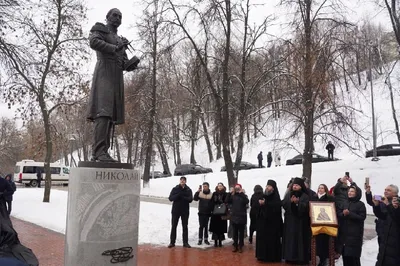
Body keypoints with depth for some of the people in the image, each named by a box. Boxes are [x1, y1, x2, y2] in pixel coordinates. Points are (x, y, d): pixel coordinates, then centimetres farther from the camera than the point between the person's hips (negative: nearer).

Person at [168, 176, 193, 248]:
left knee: (185, 227, 7)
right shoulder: (175, 189, 1)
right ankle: (172, 242, 11)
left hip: (185, 211, 0)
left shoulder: (188, 190, 2)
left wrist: (183, 197, -23)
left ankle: (185, 242, 13)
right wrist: (178, 195, -22)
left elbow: (190, 199, -9)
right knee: (174, 226, 4)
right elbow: (170, 198, -7)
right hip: (175, 210, 0)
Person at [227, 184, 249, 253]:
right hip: (234, 216, 2)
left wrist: (241, 193, -21)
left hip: (242, 217, -2)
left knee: (241, 232, 3)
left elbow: (247, 201, -19)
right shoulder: (232, 196, 7)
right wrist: (230, 193, -19)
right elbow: (228, 201, -9)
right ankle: (235, 246, 15)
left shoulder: (243, 196, 1)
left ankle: (240, 246, 10)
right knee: (235, 232, 8)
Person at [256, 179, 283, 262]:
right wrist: (259, 203, -12)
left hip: (272, 222, -6)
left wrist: (265, 204, -24)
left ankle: (273, 256, 8)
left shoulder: (276, 197, -7)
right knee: (262, 238, 6)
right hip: (262, 221, 6)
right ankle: (263, 255, 15)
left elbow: (276, 207, -23)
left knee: (272, 239, -2)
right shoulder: (263, 196, 11)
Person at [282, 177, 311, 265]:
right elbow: (284, 205, -1)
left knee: (300, 239, -3)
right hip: (290, 221, 3)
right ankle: (290, 257, 8)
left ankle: (301, 258, 3)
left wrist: (298, 202, -27)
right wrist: (290, 201, -19)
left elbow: (306, 207, -13)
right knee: (290, 239, 2)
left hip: (300, 222, -3)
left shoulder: (305, 196, 0)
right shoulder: (288, 194, 10)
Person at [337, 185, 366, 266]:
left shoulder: (360, 204, -5)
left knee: (353, 255, -4)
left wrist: (349, 214, -21)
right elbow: (339, 214, 10)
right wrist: (343, 214, -12)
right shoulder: (346, 203, 13)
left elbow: (362, 217, -14)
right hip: (345, 232, 6)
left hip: (355, 234, -6)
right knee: (345, 254, 9)